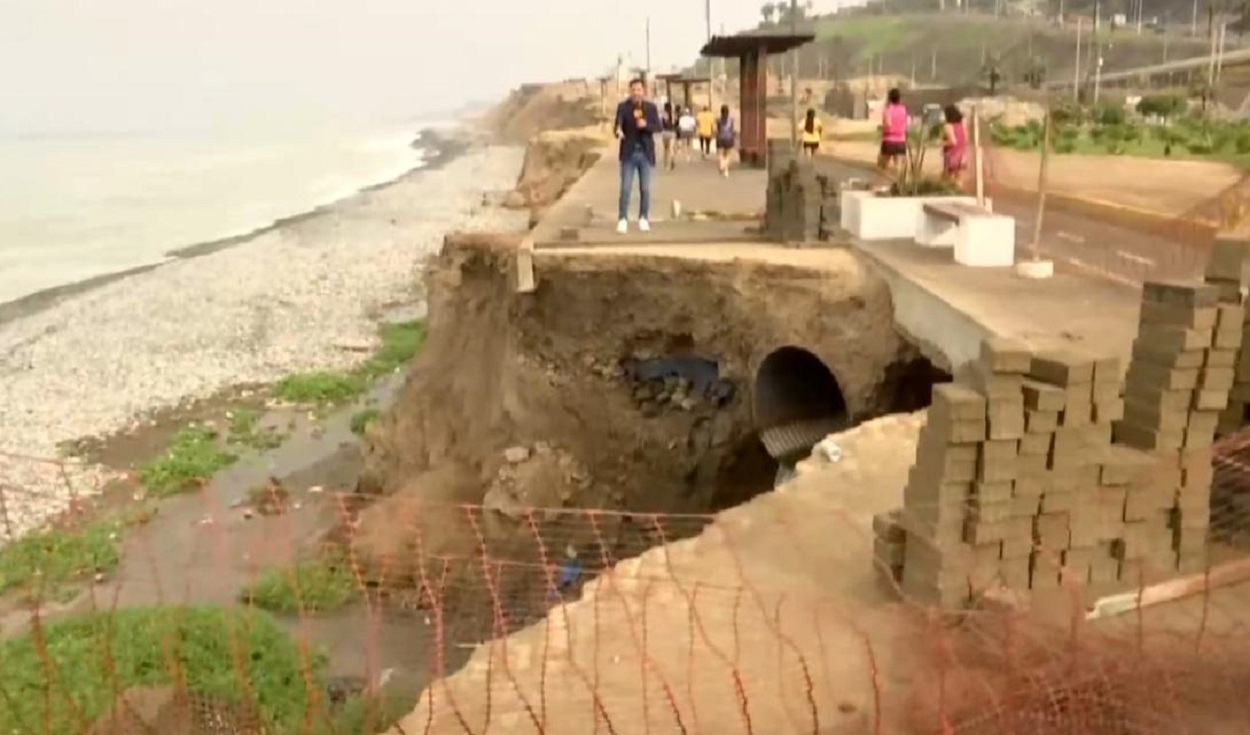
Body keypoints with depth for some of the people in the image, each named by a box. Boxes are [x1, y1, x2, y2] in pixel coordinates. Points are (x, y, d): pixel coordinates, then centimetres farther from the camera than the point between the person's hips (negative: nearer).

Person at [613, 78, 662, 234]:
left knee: (645, 189, 5)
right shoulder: (623, 107, -2)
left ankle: (643, 218, 17)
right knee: (625, 188, -3)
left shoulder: (651, 107, 3)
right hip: (629, 153, -2)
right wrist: (618, 131, -33)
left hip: (646, 153, 2)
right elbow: (617, 125, -10)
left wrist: (646, 125, -19)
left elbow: (659, 127, 0)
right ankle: (622, 219, 4)